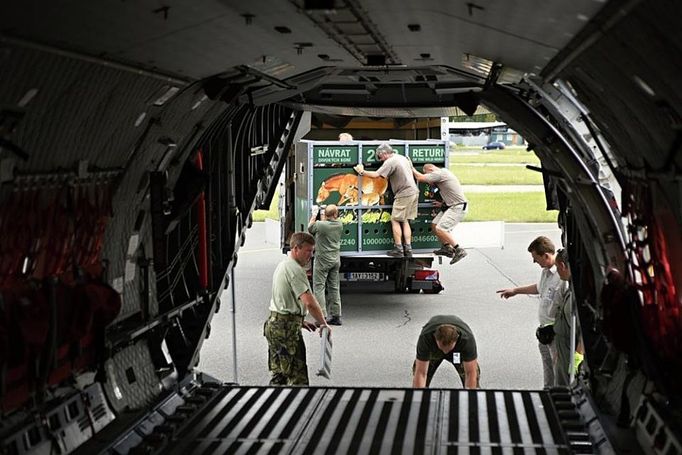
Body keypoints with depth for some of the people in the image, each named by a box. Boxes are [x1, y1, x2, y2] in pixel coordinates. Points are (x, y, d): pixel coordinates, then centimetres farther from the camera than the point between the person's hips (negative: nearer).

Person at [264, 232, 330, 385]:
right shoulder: (295, 270, -17)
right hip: (287, 328, -10)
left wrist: (300, 321, 21)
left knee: (278, 371, 15)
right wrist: (323, 324, -15)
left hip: (274, 323, 10)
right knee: (297, 373, -7)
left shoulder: (282, 265, 16)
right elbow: (309, 302, -25)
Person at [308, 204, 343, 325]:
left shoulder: (319, 225, -18)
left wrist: (313, 218, 15)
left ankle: (322, 316, -8)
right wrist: (323, 219, 24)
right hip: (335, 260, 5)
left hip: (322, 260, -5)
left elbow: (310, 228, 1)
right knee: (334, 287, 12)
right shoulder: (340, 225, -4)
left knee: (319, 287, -1)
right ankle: (336, 316, 14)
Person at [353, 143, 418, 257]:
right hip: (414, 191, 9)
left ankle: (398, 249, 1)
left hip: (404, 194, -9)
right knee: (405, 221, 13)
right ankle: (408, 249, 9)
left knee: (395, 220, 1)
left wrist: (362, 172, -4)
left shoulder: (390, 162, -13)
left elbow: (376, 174, -18)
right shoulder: (403, 158, 14)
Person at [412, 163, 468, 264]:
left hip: (458, 207, -10)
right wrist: (443, 203, 20)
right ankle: (447, 248, 17)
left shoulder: (440, 173, -15)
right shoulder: (444, 173, 17)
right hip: (451, 206, 10)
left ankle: (459, 250, -13)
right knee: (434, 225, 10)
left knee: (440, 229, -16)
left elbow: (420, 178, -18)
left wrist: (413, 169, -1)